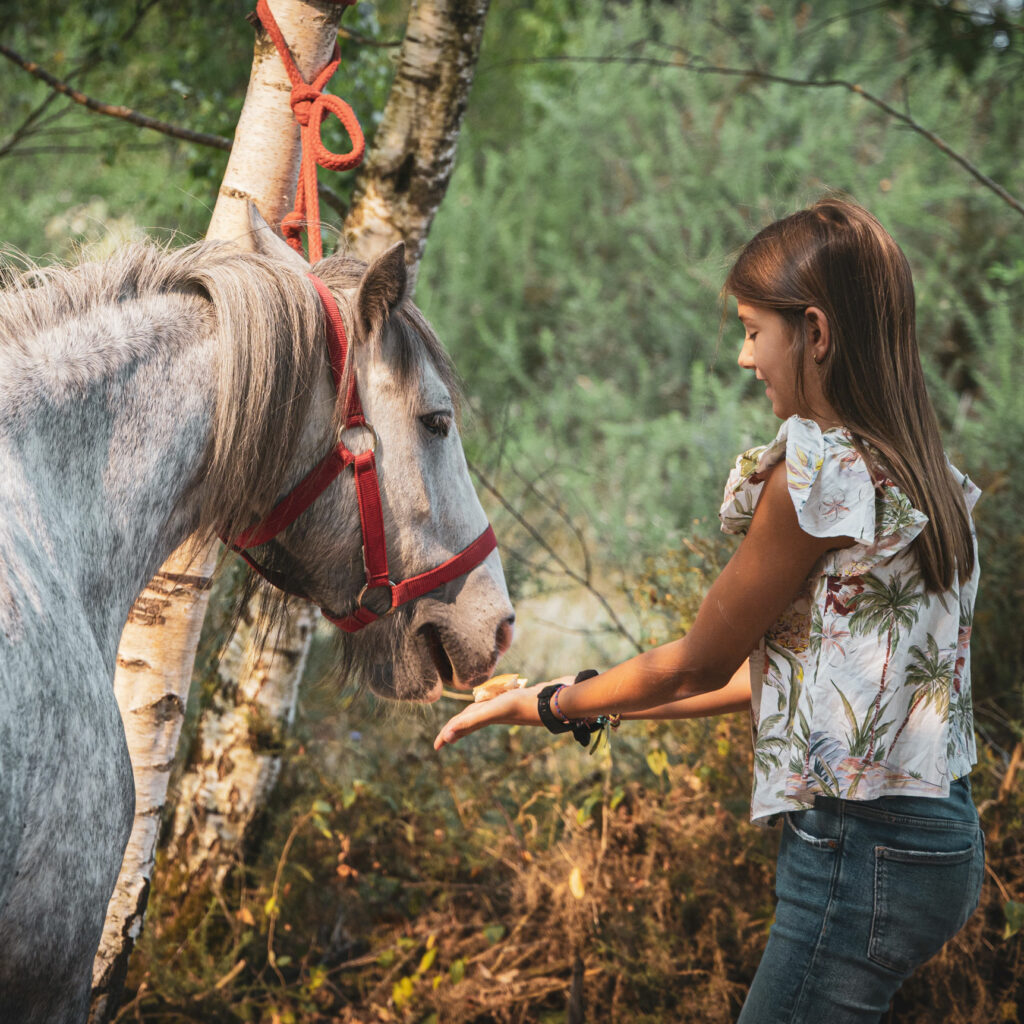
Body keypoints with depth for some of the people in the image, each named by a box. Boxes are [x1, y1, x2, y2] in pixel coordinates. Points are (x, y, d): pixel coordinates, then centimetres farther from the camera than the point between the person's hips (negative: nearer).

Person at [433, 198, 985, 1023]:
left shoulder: (820, 473, -16)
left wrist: (544, 704, 8)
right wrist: (599, 704, 22)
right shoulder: (921, 477, 11)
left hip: (862, 852, -9)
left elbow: (698, 664, -6)